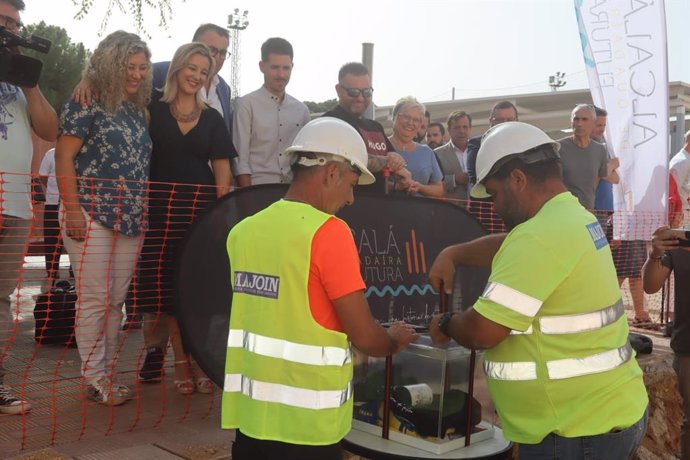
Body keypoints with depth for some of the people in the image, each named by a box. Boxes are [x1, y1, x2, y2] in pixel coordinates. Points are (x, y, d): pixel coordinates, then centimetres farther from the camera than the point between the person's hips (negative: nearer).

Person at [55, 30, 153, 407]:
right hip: (93, 215, -6)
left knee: (116, 300, 10)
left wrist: (142, 212, 14)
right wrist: (73, 210, -15)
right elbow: (64, 158, -9)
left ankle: (107, 373, 19)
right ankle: (95, 380, 8)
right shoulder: (86, 104, -5)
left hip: (132, 219, 6)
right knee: (94, 299, -2)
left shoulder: (137, 110, 14)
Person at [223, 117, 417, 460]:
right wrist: (395, 341, 8)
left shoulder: (243, 230, 3)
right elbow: (364, 337, -14)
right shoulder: (328, 232, -16)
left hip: (248, 412, 6)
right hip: (304, 422, -6)